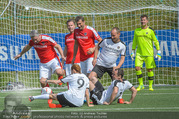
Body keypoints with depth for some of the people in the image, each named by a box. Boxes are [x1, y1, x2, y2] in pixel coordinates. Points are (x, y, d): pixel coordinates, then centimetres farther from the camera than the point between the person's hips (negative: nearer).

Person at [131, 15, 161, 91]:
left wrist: (158, 53, -5)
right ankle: (141, 84, 3)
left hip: (149, 54, -3)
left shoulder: (151, 31, -2)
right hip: (139, 53, 3)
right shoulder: (137, 31, 9)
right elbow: (134, 42, 18)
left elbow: (156, 42, 0)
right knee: (137, 68, -10)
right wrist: (132, 52, 16)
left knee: (149, 70, -1)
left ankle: (150, 86, 12)